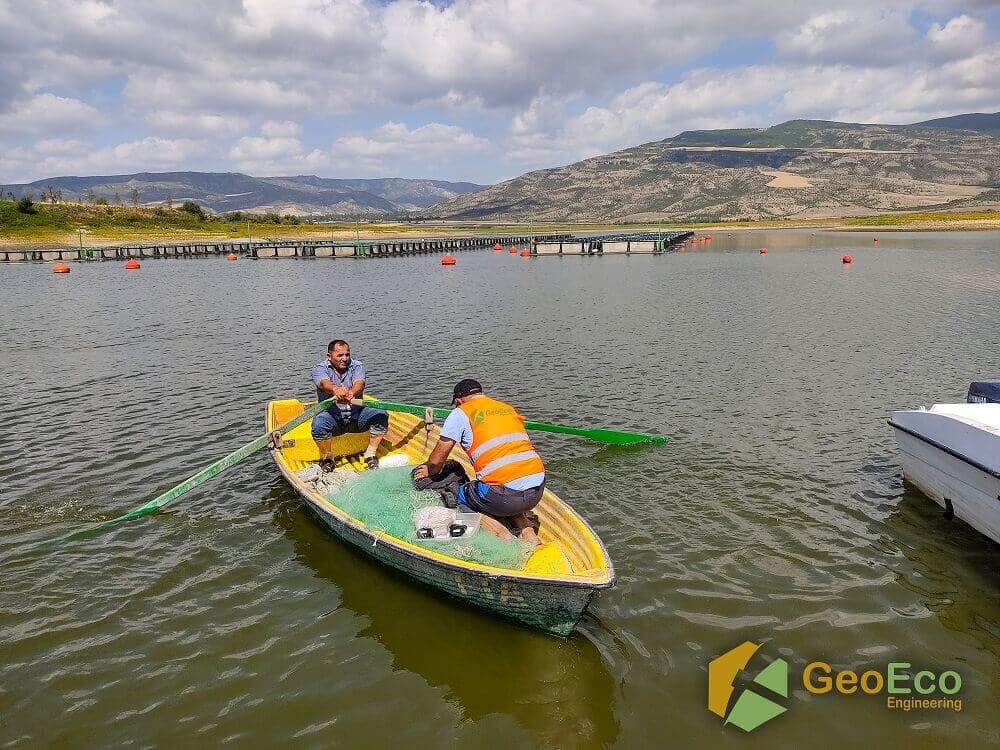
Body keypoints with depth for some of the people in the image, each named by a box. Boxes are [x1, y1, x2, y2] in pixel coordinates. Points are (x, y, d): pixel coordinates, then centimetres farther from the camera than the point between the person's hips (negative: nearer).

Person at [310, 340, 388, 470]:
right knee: (318, 422, -33)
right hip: (332, 416, -2)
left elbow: (359, 383, -20)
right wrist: (335, 389, -53)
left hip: (357, 414, 2)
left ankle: (371, 455, -6)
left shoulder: (357, 366, 2)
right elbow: (324, 383, -28)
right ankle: (327, 458, -6)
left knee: (381, 414, -23)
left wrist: (351, 393, -46)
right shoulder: (320, 369, -3)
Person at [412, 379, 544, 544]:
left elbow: (436, 460, 9)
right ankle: (527, 531, 12)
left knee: (460, 497, 20)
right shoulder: (508, 408, 23)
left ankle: (501, 533, -1)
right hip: (537, 491, 6)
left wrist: (429, 472, 33)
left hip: (505, 493, -6)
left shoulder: (460, 413, 7)